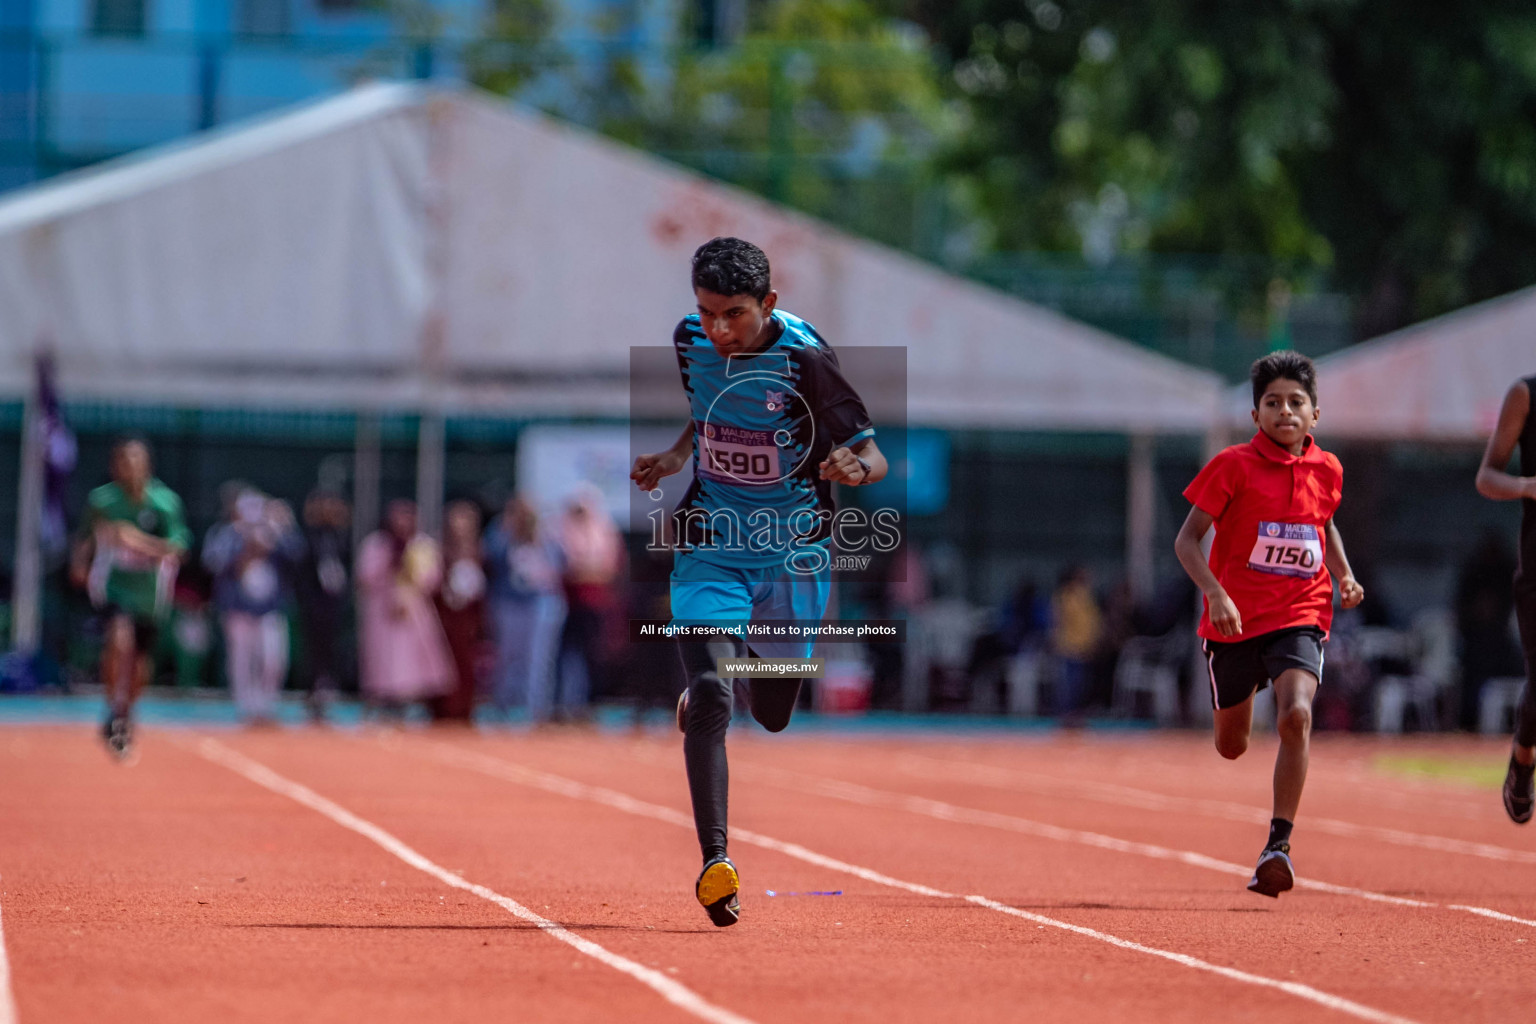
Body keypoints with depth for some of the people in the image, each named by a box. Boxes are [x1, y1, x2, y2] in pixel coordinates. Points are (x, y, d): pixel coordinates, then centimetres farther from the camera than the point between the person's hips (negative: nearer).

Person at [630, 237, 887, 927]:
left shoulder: (805, 358, -17)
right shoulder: (690, 341, -4)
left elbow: (873, 457, -16)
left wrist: (853, 467, -37)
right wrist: (674, 458, 5)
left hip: (791, 553, -1)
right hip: (710, 546, 1)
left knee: (774, 717, 14)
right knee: (710, 700, -19)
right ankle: (715, 860, -17)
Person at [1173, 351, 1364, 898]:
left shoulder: (1326, 469, 3)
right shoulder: (1234, 466, -8)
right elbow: (1187, 538, -7)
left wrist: (1344, 576, 8)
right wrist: (1214, 592, -23)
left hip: (1300, 616, 1)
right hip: (1235, 618, -1)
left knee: (1296, 716, -26)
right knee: (1231, 746, 13)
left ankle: (1279, 843, -20)